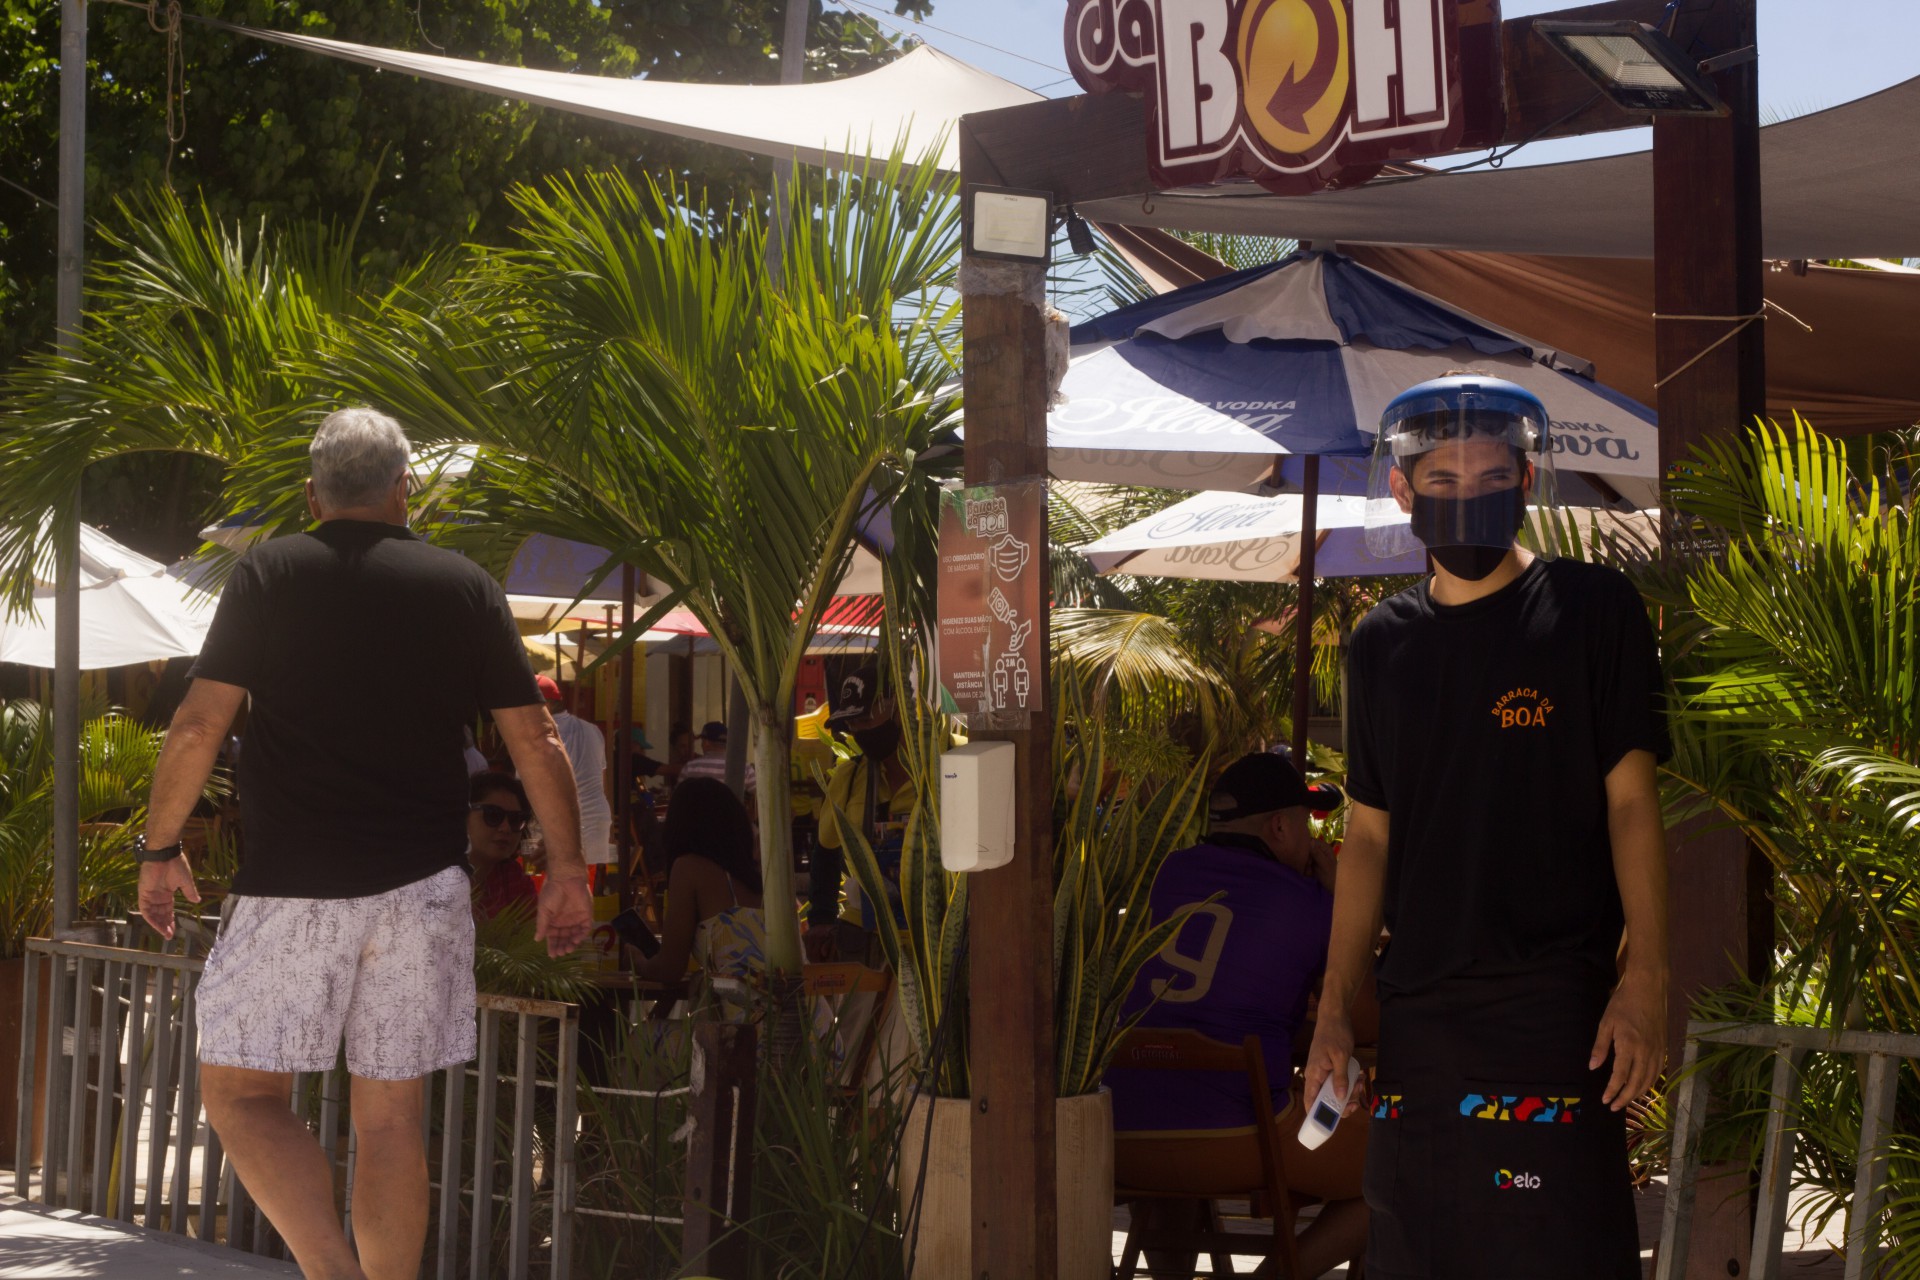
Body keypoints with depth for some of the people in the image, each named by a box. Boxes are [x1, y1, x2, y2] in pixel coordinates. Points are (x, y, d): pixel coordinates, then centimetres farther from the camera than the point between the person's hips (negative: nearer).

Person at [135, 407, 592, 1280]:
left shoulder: (269, 575, 0)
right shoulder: (464, 587, 6)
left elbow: (198, 726, -6)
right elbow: (534, 742, 4)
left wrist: (160, 849, 6)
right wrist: (566, 867, 13)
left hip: (294, 883, -3)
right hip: (424, 883, 3)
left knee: (240, 1092, 4)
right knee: (391, 1117, 9)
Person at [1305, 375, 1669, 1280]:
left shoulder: (1592, 610, 0)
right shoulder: (1382, 643, 13)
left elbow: (1630, 798, -3)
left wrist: (1645, 980, -12)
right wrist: (1334, 1010, 11)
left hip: (1554, 1002, -5)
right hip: (1415, 1013, 5)